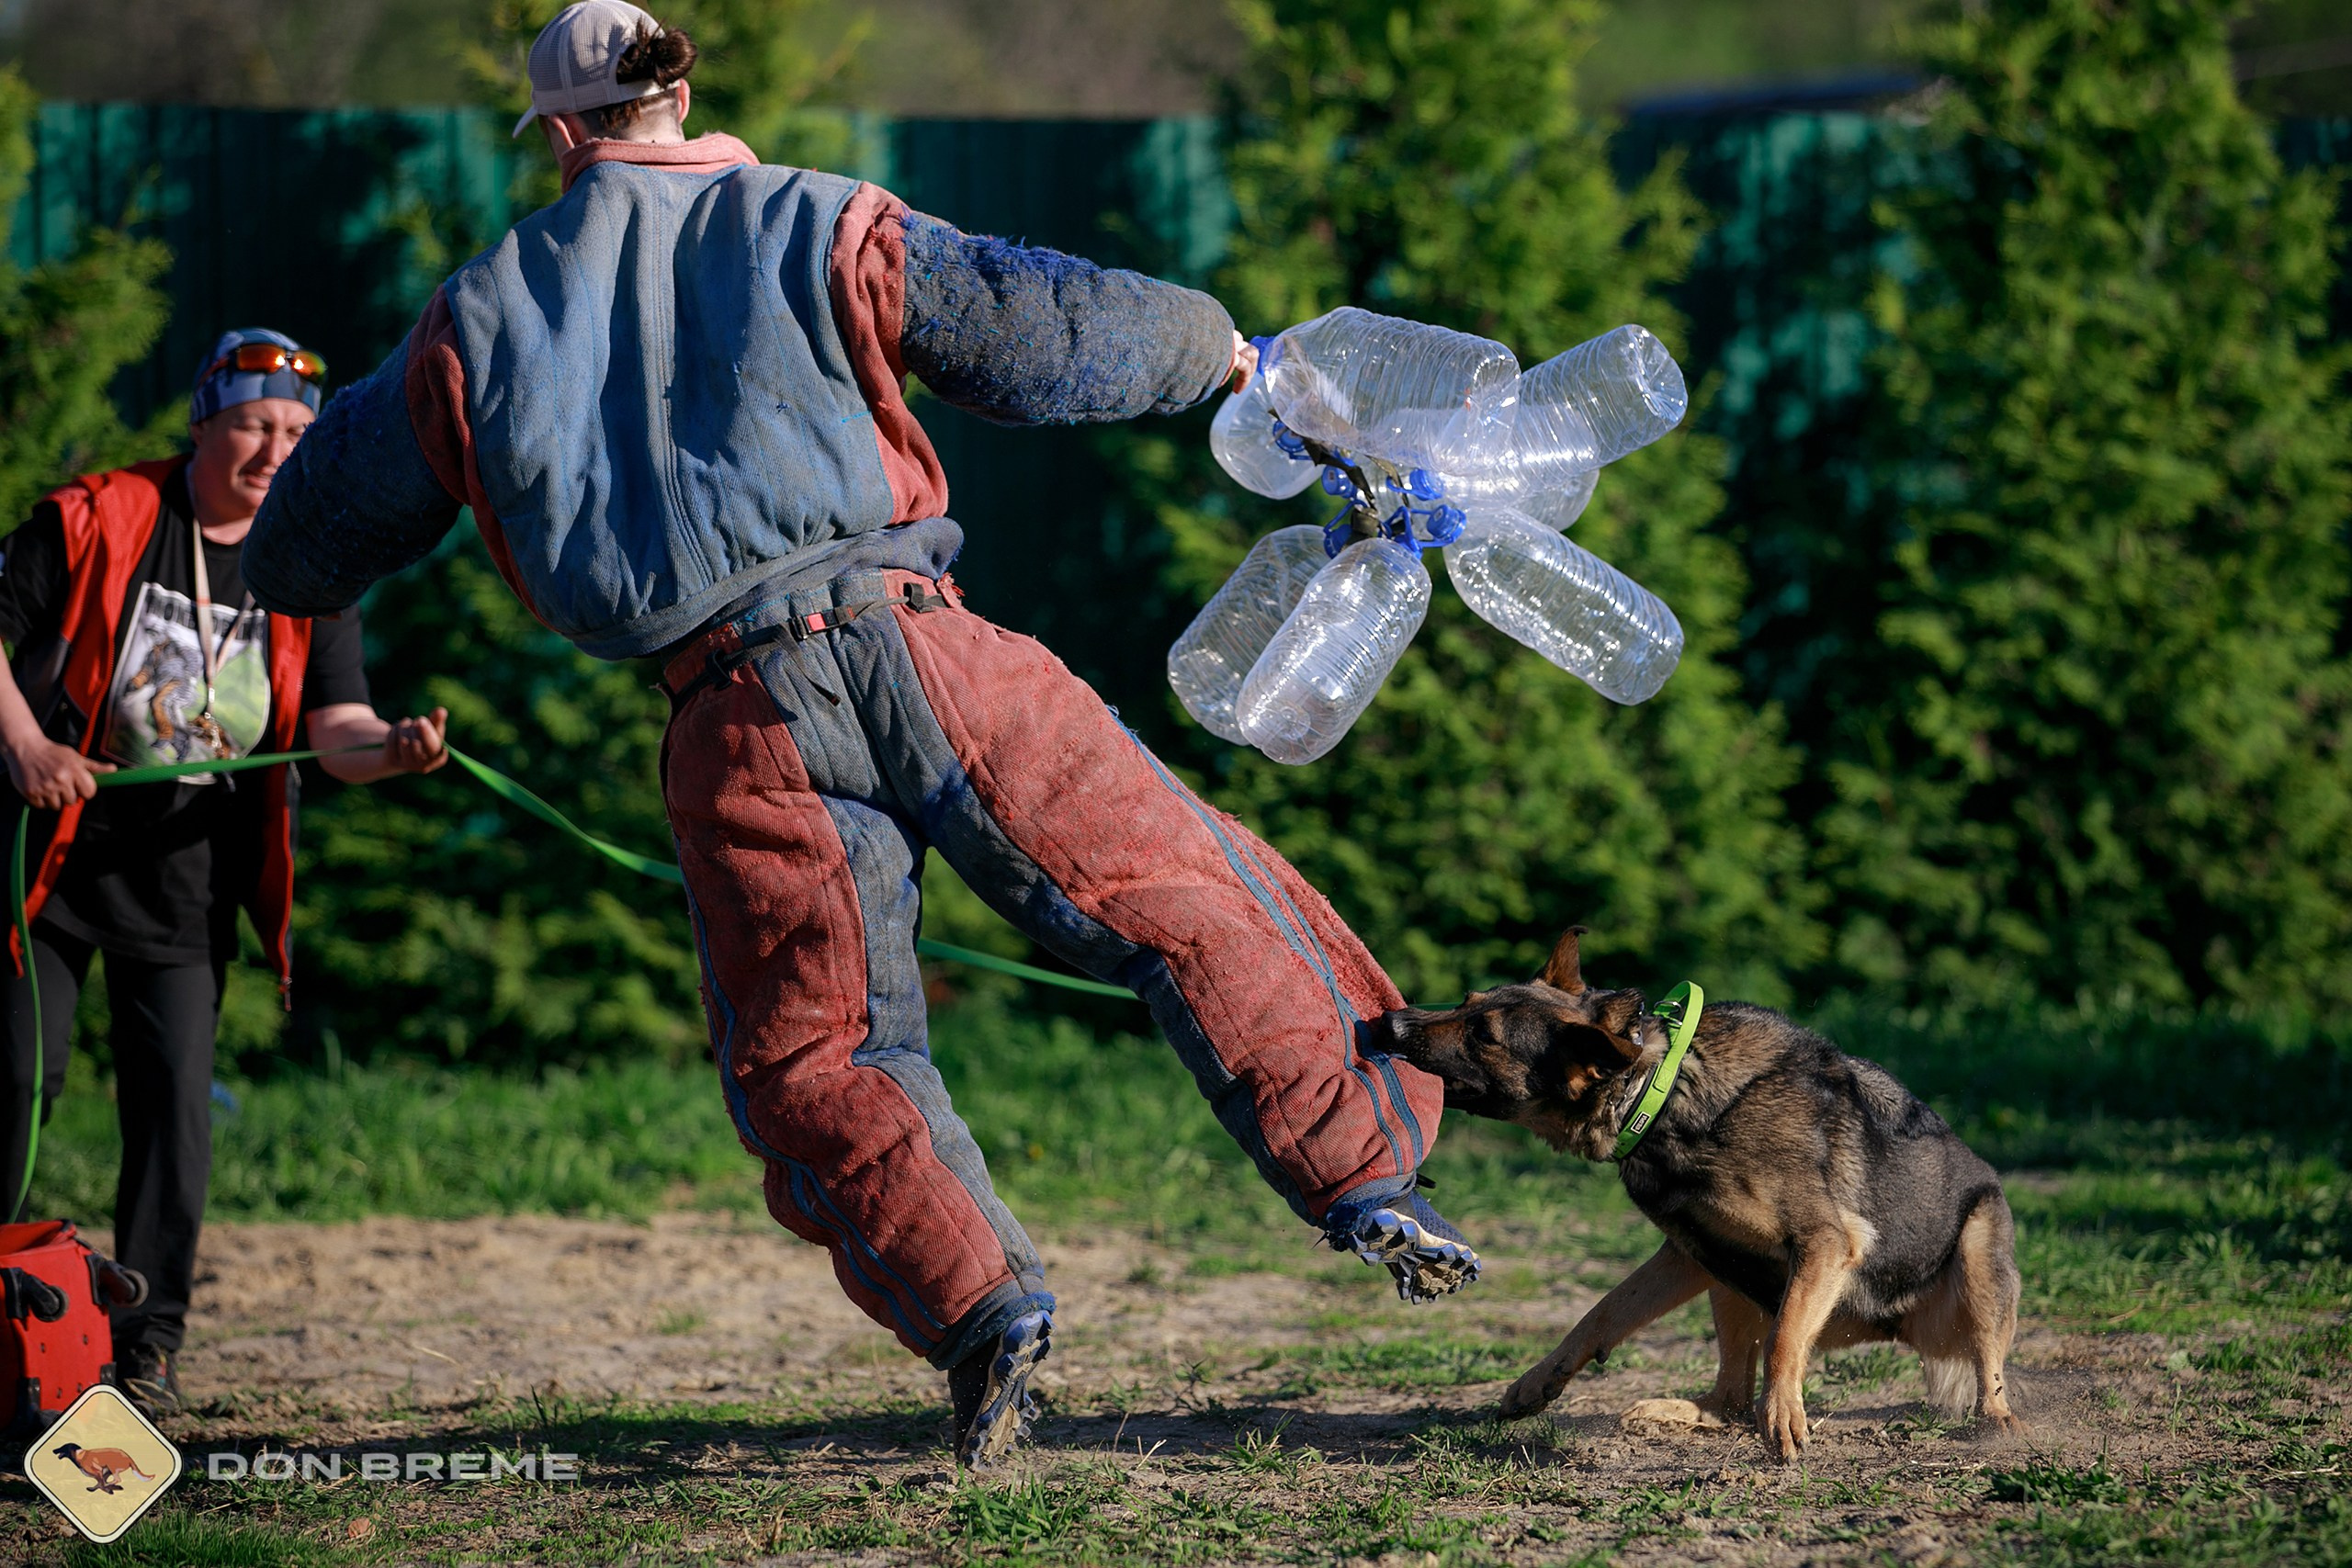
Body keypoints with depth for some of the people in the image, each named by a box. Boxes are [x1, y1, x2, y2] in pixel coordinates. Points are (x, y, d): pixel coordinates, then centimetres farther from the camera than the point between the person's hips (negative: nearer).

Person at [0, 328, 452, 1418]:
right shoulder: (92, 521, -6)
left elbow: (334, 725, -6)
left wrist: (392, 748, -28)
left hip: (186, 877, 2)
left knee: (175, 1099, -3)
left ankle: (146, 1340, 4)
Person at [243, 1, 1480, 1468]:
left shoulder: (480, 317, 15)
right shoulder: (815, 227, 9)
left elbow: (318, 531, 25)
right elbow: (1042, 327, 5)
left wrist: (287, 572, 49)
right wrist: (1212, 344, 23)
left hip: (731, 715, 1)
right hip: (904, 634, -1)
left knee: (814, 1053, 11)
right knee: (1178, 891, 7)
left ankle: (978, 1300, -8)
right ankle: (1363, 1170, 1)